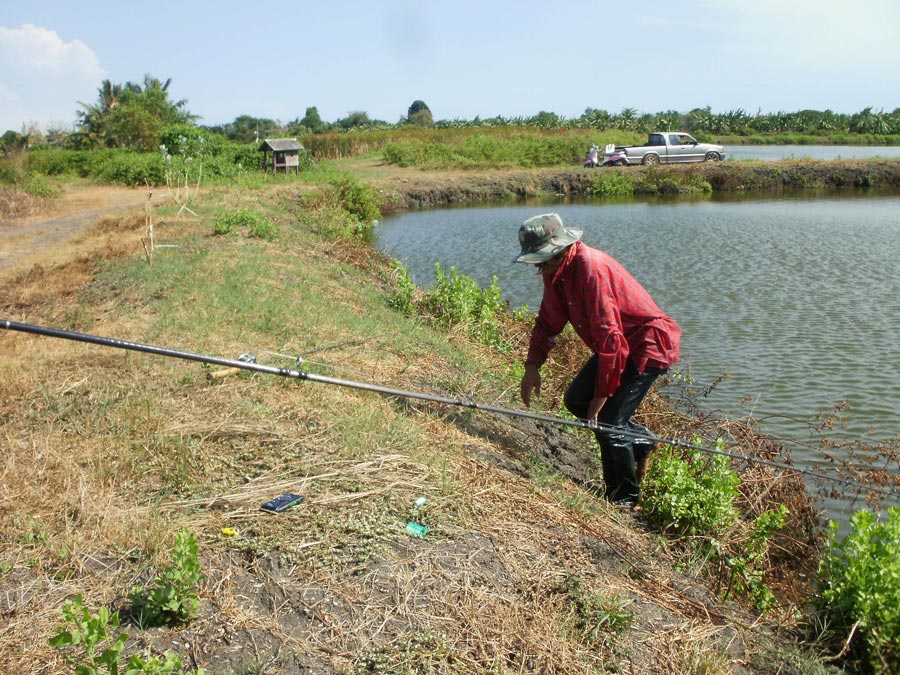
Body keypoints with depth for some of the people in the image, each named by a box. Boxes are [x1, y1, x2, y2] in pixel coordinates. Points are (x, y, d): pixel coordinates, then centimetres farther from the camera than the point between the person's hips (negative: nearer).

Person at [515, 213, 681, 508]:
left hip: (647, 344, -10)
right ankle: (643, 442, 24)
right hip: (621, 345, 10)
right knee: (576, 400, 9)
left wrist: (602, 392, -24)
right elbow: (548, 321, 11)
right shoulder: (556, 270, 1)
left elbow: (609, 335, -29)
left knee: (608, 421, -11)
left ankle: (625, 500, 9)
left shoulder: (591, 268, -28)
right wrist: (533, 365, -2)